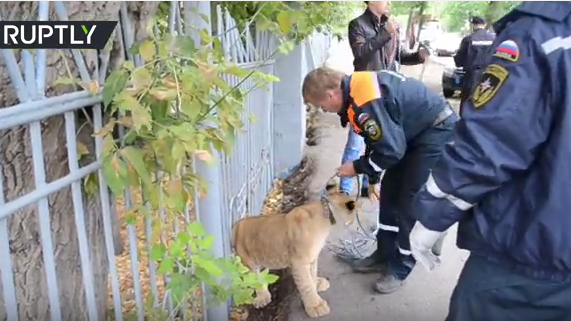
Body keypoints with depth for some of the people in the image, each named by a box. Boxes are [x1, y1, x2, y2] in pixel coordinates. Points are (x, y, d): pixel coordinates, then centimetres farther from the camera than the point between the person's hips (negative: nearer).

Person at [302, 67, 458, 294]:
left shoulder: (364, 101, -29)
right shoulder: (356, 87, 2)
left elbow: (391, 150, -23)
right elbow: (377, 139, 13)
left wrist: (358, 168, -9)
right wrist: (369, 175, 18)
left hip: (437, 132, -10)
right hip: (418, 131, 10)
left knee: (411, 203, -4)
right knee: (390, 190, 13)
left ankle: (400, 267, 13)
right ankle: (385, 254, 26)